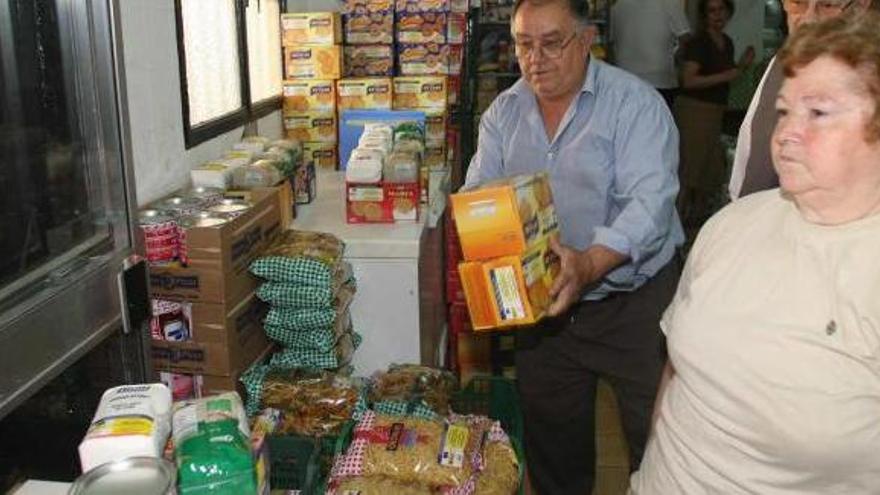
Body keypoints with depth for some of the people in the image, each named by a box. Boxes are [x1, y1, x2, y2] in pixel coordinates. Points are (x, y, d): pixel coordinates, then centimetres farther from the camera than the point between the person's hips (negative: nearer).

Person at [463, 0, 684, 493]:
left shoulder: (635, 102, -12)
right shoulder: (504, 112, 5)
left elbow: (650, 201, -23)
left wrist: (591, 263, -39)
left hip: (635, 302, -4)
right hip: (543, 304, 5)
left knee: (657, 435, 6)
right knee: (550, 433, 19)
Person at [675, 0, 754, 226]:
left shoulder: (727, 42, 13)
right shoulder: (698, 43, -12)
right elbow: (688, 81, -21)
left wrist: (741, 65, 7)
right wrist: (725, 76, -23)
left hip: (715, 110, 8)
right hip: (694, 108, -8)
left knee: (712, 164, 12)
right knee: (692, 163, -6)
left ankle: (699, 212, 23)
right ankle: (680, 214, 1)